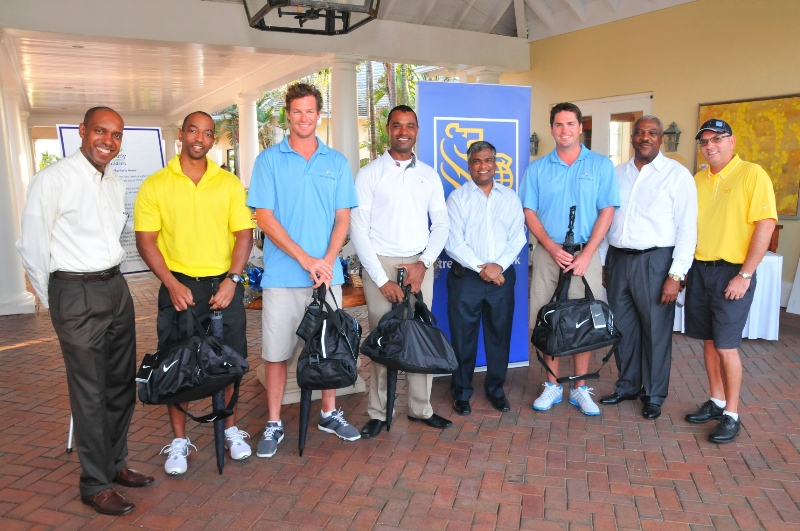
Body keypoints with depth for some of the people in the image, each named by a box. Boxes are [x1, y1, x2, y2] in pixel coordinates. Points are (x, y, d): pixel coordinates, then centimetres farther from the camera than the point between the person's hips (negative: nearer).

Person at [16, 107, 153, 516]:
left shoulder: (116, 185, 11)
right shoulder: (52, 179, -11)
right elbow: (32, 247, -8)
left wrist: (110, 279, 16)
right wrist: (55, 302, -1)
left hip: (115, 287, 7)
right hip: (75, 294, -7)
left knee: (122, 382, 14)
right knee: (90, 392, 0)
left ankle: (115, 463, 31)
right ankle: (96, 484, 15)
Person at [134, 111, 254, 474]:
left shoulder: (229, 183, 4)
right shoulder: (155, 185, 0)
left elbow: (244, 234, 1)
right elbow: (145, 240, -2)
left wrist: (231, 280, -10)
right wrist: (172, 285, -12)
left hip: (224, 285, 1)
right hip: (178, 286, -1)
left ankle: (230, 430, 28)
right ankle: (179, 440, 21)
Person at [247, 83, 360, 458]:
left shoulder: (337, 162, 8)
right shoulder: (269, 160, 1)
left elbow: (342, 218, 5)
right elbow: (264, 217, -6)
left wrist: (328, 260, -11)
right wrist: (306, 259, -13)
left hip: (327, 273, 2)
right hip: (283, 274, -2)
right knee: (276, 350, 4)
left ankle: (330, 413, 29)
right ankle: (274, 424, 19)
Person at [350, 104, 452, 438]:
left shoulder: (429, 175, 11)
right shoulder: (370, 173, 0)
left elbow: (441, 224, 10)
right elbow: (358, 230, -6)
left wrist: (423, 263, -5)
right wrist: (382, 279, -10)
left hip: (419, 265, 3)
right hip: (380, 264, -3)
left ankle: (420, 408, 19)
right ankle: (377, 413, 12)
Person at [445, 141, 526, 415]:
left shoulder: (510, 197, 10)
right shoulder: (457, 197, 0)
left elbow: (518, 237, 3)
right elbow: (453, 241, -7)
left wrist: (499, 265, -12)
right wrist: (481, 268, -14)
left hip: (502, 276, 3)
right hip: (466, 276, -2)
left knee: (500, 334, 10)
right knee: (463, 336, 4)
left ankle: (496, 388, 25)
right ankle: (461, 392, 17)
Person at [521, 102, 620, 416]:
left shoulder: (601, 165, 4)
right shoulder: (537, 168, 7)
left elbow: (607, 212, -1)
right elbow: (529, 212, 2)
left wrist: (586, 255, -11)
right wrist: (553, 248, -11)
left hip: (585, 254, -1)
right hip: (547, 252, 1)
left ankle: (580, 388, 16)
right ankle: (552, 385, 17)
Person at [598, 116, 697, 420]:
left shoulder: (677, 175, -4)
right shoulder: (617, 174, 10)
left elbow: (687, 229, -8)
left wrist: (676, 275, -14)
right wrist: (604, 263, 10)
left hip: (655, 261, -4)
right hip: (618, 259, 4)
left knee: (655, 331, 6)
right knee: (623, 328, 13)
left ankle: (654, 396, 23)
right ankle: (627, 386, 31)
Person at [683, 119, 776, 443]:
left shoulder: (752, 175, -8)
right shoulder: (698, 180, 10)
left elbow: (766, 225, -14)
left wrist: (744, 276, -16)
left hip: (732, 272, -6)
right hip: (699, 269, 6)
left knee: (726, 345, -3)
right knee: (709, 341, 12)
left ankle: (732, 415, 12)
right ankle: (716, 402, 27)